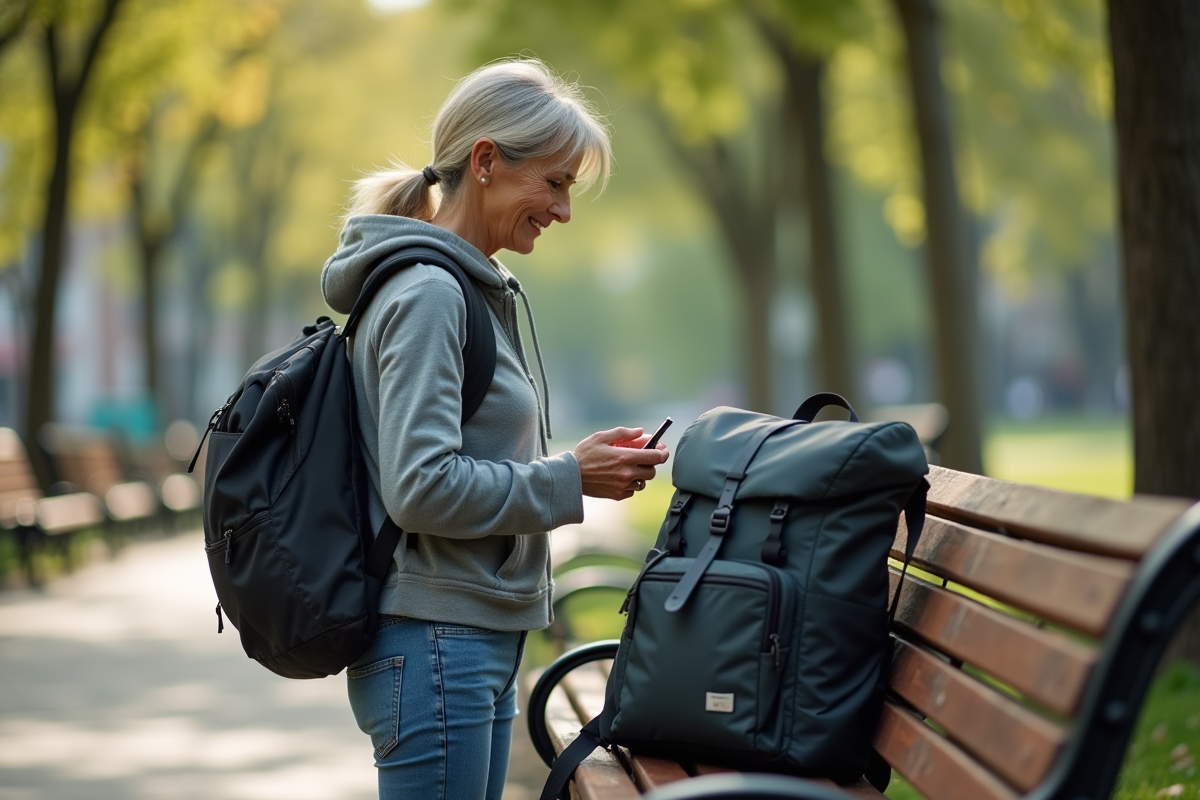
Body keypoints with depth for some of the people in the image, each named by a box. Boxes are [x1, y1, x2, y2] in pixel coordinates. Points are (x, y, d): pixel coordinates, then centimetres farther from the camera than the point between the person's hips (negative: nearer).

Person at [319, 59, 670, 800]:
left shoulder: (481, 291, 16)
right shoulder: (426, 294, -15)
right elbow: (421, 487, -22)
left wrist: (582, 464, 8)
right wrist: (571, 479, -14)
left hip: (482, 644, 10)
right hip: (434, 648, -10)